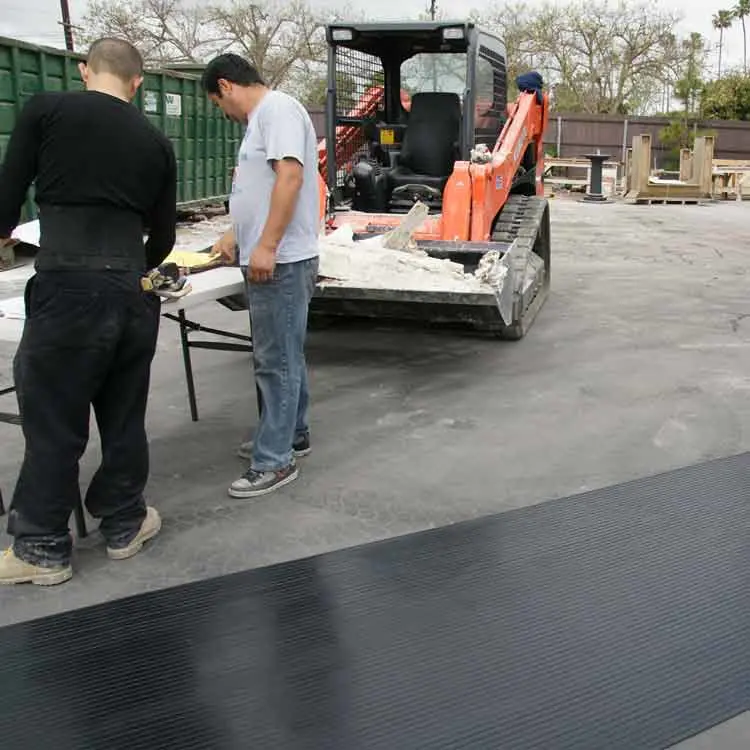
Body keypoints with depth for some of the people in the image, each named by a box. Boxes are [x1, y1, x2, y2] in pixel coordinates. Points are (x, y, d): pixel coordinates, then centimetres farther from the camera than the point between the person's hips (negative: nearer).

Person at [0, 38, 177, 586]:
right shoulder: (156, 142, 12)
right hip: (132, 294, 4)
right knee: (125, 419, 16)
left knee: (52, 422, 7)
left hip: (68, 290, -4)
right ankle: (124, 525, 31)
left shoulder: (46, 109, 2)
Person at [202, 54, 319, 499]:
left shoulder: (278, 109, -11)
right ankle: (292, 435, 31)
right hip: (268, 260, 10)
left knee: (277, 361, -5)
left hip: (280, 261, -10)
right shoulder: (262, 118, 20)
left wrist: (266, 246, -27)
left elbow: (291, 175, -24)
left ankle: (274, 461, 1)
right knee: (284, 356, 18)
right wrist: (235, 238, 37)